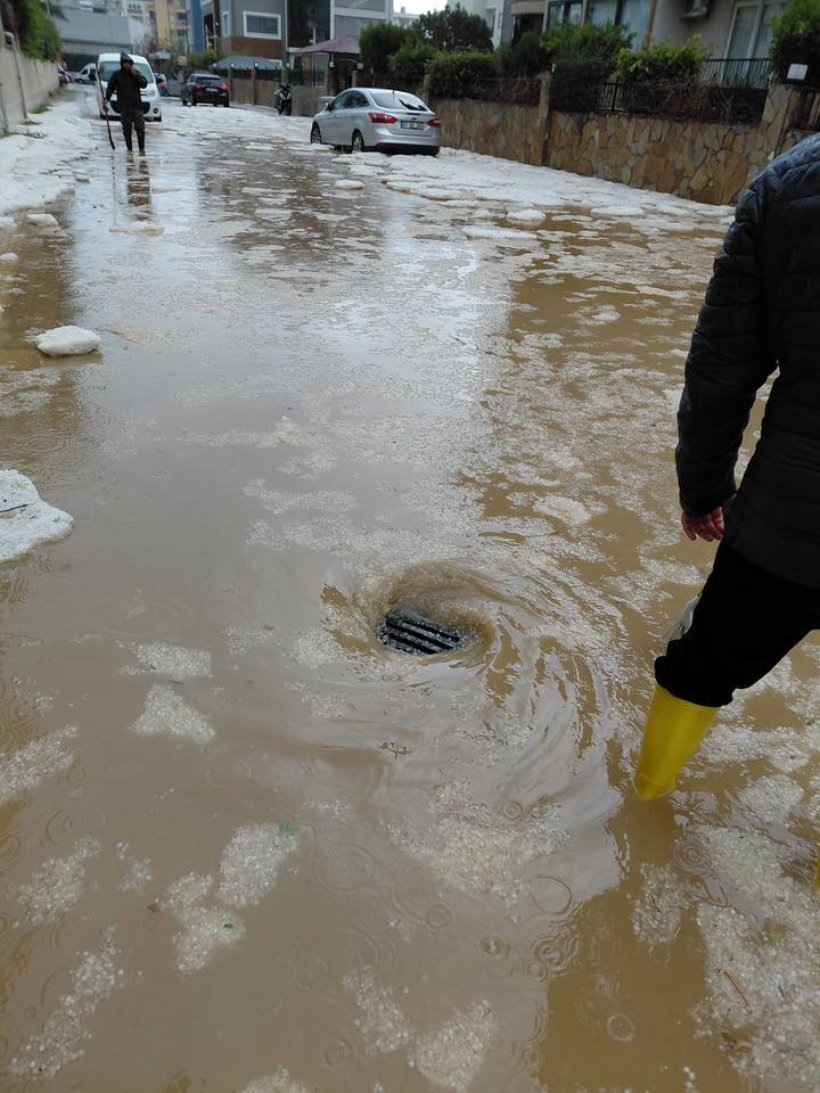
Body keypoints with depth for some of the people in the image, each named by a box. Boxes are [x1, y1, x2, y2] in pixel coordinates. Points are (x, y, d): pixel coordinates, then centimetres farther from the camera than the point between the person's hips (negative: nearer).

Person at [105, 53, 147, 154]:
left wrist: (136, 75, -14)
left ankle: (142, 149, 4)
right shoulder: (117, 74, 3)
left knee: (140, 128, -5)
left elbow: (144, 84, -2)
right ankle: (129, 149, 8)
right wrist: (107, 98, -9)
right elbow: (110, 87, 3)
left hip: (136, 105, 0)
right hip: (124, 107, 0)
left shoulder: (136, 72, 7)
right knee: (127, 129, 1)